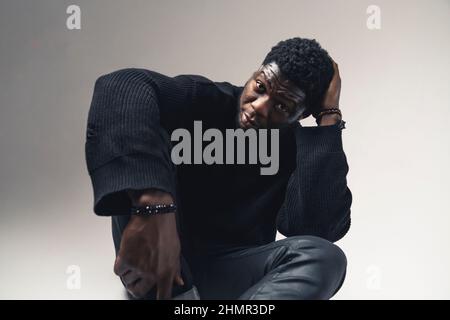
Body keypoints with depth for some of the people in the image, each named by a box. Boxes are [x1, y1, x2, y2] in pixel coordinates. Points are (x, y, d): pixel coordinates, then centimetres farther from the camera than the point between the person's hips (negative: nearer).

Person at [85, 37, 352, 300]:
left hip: (225, 272, 1)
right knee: (145, 137, -23)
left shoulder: (299, 148, -3)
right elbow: (122, 86, -31)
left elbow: (320, 228, -23)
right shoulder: (203, 100, -8)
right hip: (150, 260, -1)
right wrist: (153, 205, -47)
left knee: (326, 257, -26)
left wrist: (330, 116, -18)